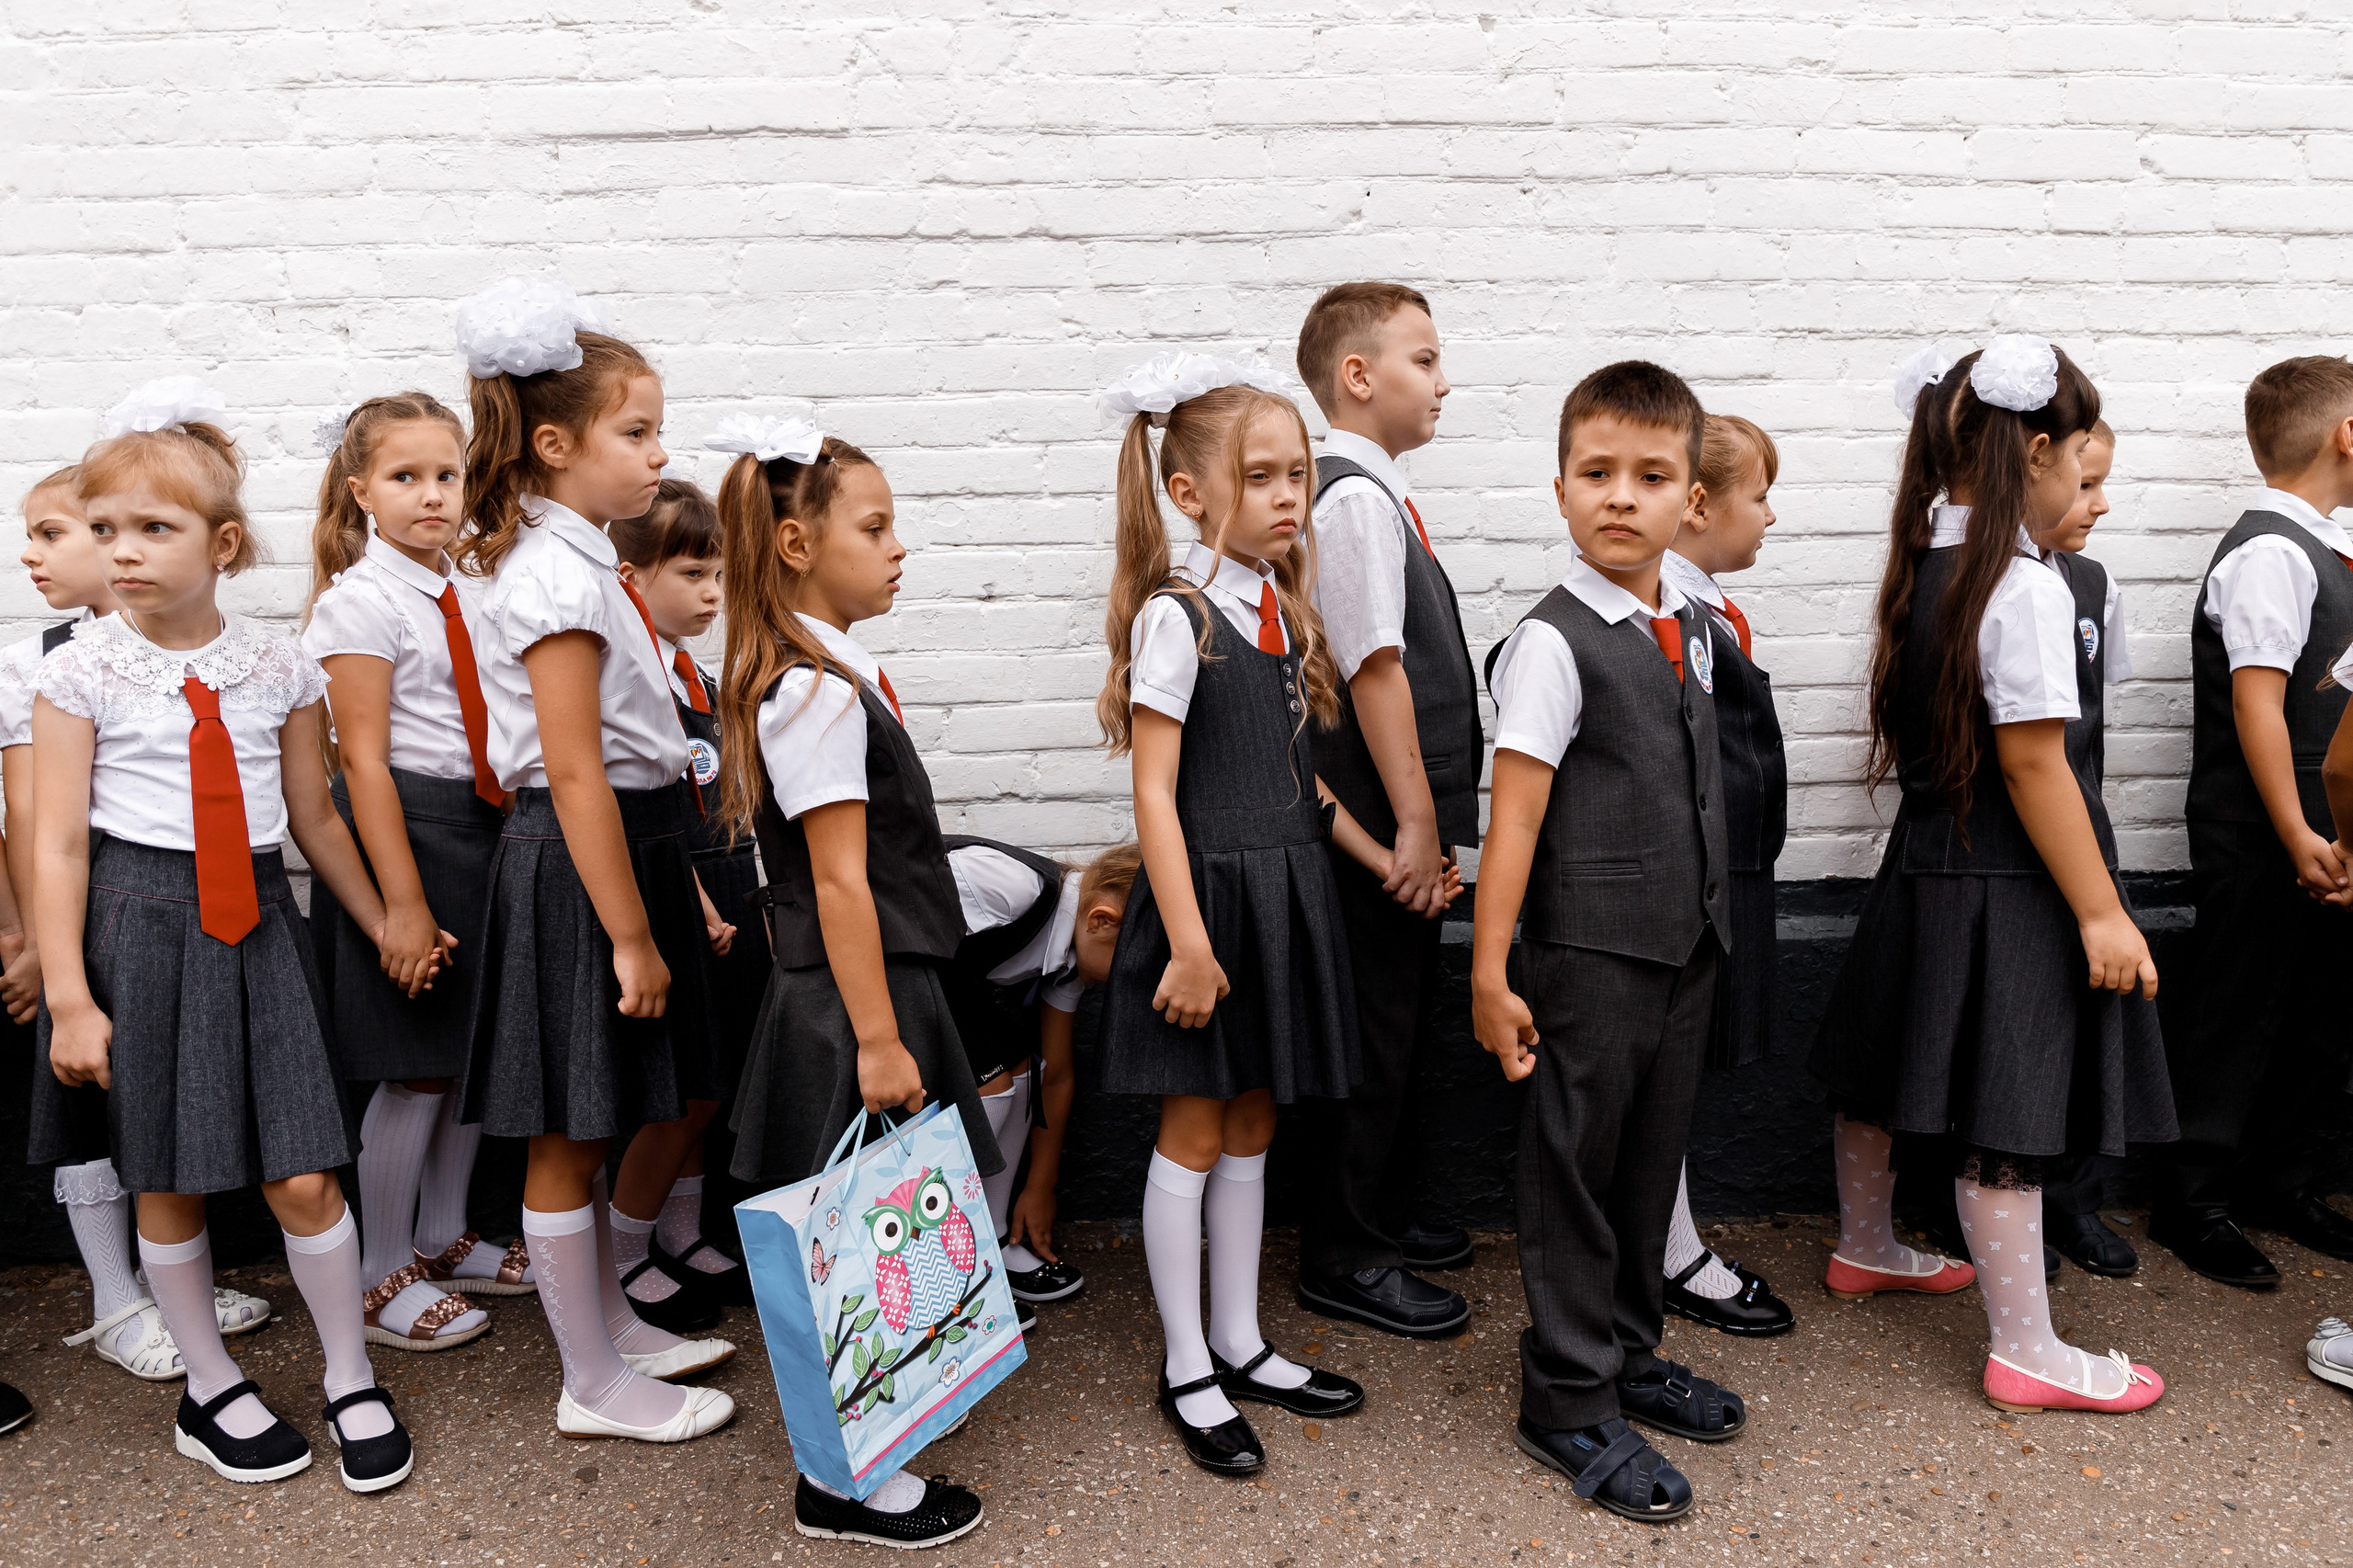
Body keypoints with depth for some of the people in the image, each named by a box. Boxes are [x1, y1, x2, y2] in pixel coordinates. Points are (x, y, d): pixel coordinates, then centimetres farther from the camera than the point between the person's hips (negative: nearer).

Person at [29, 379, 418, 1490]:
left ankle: (352, 1381, 19)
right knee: (166, 1183, 9)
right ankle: (209, 1389, 29)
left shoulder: (276, 666, 2)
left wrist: (387, 929, 13)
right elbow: (58, 844, -5)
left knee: (302, 1179, 0)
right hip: (142, 927, -1)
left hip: (259, 925, 1)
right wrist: (69, 999, -9)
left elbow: (315, 817, 11)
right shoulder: (83, 670, -5)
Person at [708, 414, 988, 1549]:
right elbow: (840, 880, -21)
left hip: (873, 996, 10)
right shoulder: (820, 692, -19)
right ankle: (843, 1483, 14)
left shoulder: (830, 674, 12)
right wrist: (877, 1038, -19)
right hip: (851, 1008, -10)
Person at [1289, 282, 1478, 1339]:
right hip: (1376, 823, -10)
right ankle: (1345, 1259, 15)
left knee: (1404, 1023, 20)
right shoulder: (1356, 497, -17)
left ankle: (1384, 1212, 36)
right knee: (1371, 1035, 1)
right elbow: (1375, 668, -22)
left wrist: (1428, 819, 17)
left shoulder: (1379, 493, 13)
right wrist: (1415, 822, -20)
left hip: (1398, 822, 10)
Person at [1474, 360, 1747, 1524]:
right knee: (1575, 1169, 5)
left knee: (1650, 1161, 19)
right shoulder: (1552, 643, -15)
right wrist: (1489, 971, -18)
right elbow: (1515, 814, -17)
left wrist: (1708, 918, 16)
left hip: (1685, 946, 7)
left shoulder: (1691, 628, 8)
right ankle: (1567, 1402, 20)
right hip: (1590, 953, -7)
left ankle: (1629, 1356, 37)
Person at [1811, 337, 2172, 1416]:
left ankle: (1865, 1250, 41)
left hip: (1926, 862, 9)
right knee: (2006, 1114, 0)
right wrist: (2101, 912, -15)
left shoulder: (1923, 569, 6)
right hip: (2006, 885, -9)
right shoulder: (2027, 586, -19)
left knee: (1888, 1070, 21)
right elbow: (2034, 764, -20)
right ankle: (2026, 1349, 12)